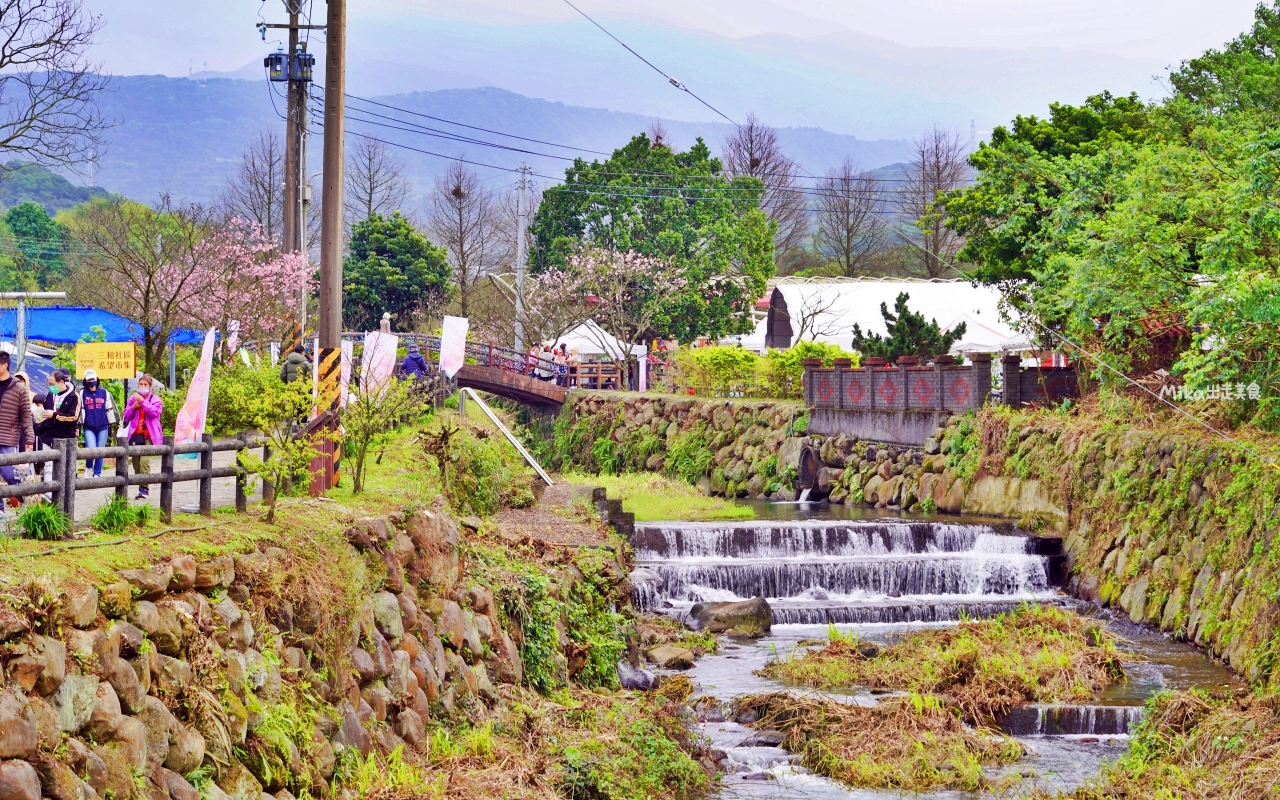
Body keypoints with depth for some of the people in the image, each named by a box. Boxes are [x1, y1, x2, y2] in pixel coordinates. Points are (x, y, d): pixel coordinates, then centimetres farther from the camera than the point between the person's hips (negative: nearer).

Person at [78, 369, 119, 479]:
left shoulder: (104, 392, 6)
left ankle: (97, 474, 19)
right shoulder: (82, 393, 1)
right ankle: (89, 468, 13)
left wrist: (114, 423, 14)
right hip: (89, 427, -2)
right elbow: (79, 409, -1)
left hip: (103, 427, 2)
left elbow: (110, 408, 12)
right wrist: (78, 424, -5)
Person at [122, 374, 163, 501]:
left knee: (144, 461, -19)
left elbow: (155, 412, -14)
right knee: (136, 463, 5)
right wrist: (133, 407, -3)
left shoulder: (155, 399, 6)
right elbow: (126, 417, 14)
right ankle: (141, 488, 13)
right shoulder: (133, 399, 17)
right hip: (135, 435, 5)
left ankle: (144, 488, -20)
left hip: (148, 436, -5)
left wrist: (142, 401, -15)